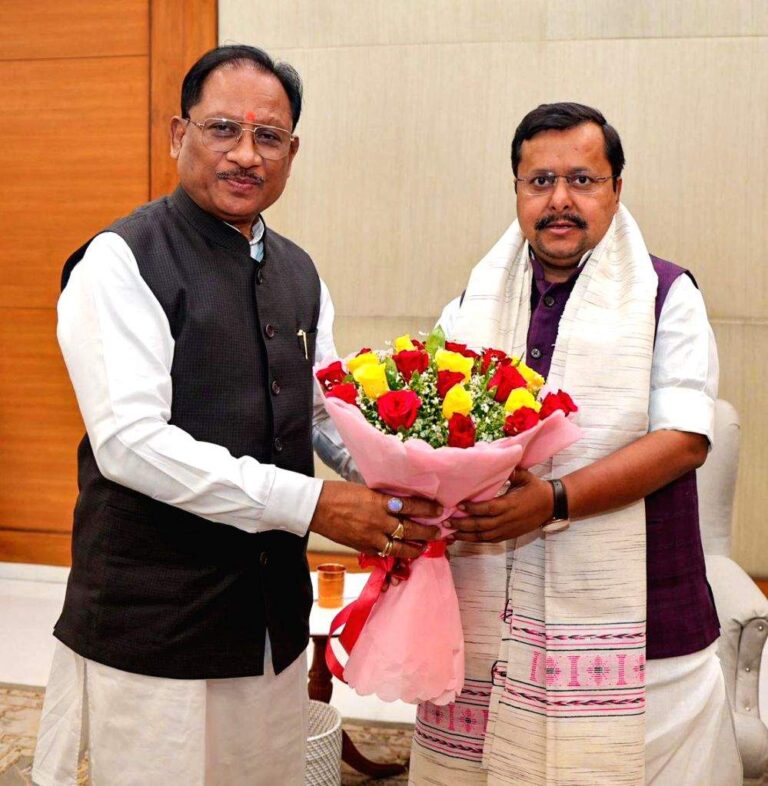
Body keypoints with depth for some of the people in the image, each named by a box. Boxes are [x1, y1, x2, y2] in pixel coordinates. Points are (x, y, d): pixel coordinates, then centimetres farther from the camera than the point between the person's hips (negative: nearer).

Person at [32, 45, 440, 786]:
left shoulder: (298, 272, 9)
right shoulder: (122, 261, -13)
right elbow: (130, 442, -23)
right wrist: (311, 504, -24)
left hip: (274, 614, 7)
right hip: (154, 621, -6)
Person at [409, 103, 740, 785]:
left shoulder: (667, 297, 0)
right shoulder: (472, 304, 10)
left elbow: (684, 440, -10)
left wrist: (555, 500, -22)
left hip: (630, 618, -2)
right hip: (487, 608, 3)